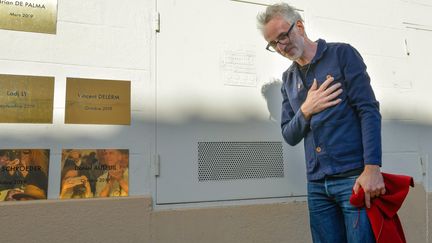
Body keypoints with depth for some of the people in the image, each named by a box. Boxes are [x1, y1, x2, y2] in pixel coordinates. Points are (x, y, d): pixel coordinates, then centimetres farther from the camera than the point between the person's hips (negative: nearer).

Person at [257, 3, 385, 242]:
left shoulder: (342, 54, 0)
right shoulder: (288, 79, 13)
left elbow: (369, 110, -8)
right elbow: (289, 137, 11)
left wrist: (372, 167, -18)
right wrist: (305, 111, -9)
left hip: (355, 177, -4)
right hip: (316, 184, 4)